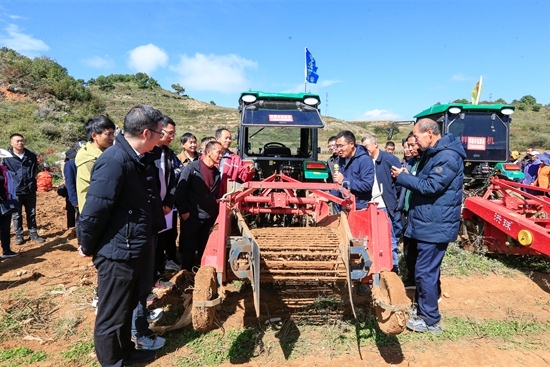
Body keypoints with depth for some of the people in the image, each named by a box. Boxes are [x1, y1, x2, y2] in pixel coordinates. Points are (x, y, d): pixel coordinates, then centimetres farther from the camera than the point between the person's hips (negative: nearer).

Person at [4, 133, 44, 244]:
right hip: (15, 191, -2)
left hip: (30, 190, 3)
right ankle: (19, 236, 19)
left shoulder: (31, 156, 3)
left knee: (31, 214, 12)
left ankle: (33, 234, 22)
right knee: (17, 215, 7)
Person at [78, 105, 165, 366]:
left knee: (126, 308, 25)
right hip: (116, 254, -10)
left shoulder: (132, 158, 7)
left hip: (131, 251, 10)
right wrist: (87, 248, -10)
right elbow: (94, 211, -22)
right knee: (111, 316, 10)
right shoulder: (115, 161, -24)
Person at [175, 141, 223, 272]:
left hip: (209, 218, 5)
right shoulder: (192, 167, -9)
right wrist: (183, 211, -12)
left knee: (205, 249, 14)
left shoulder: (217, 172, 7)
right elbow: (180, 190, -10)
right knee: (189, 249, 6)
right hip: (191, 217, -5)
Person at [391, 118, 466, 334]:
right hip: (425, 223, 10)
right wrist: (405, 177, 1)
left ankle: (431, 321, 11)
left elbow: (431, 187, -24)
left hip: (435, 225, -10)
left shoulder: (447, 157, -19)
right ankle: (424, 312, 33)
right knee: (426, 270, 19)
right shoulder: (432, 154, 13)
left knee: (425, 272, -3)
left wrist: (402, 177, -15)